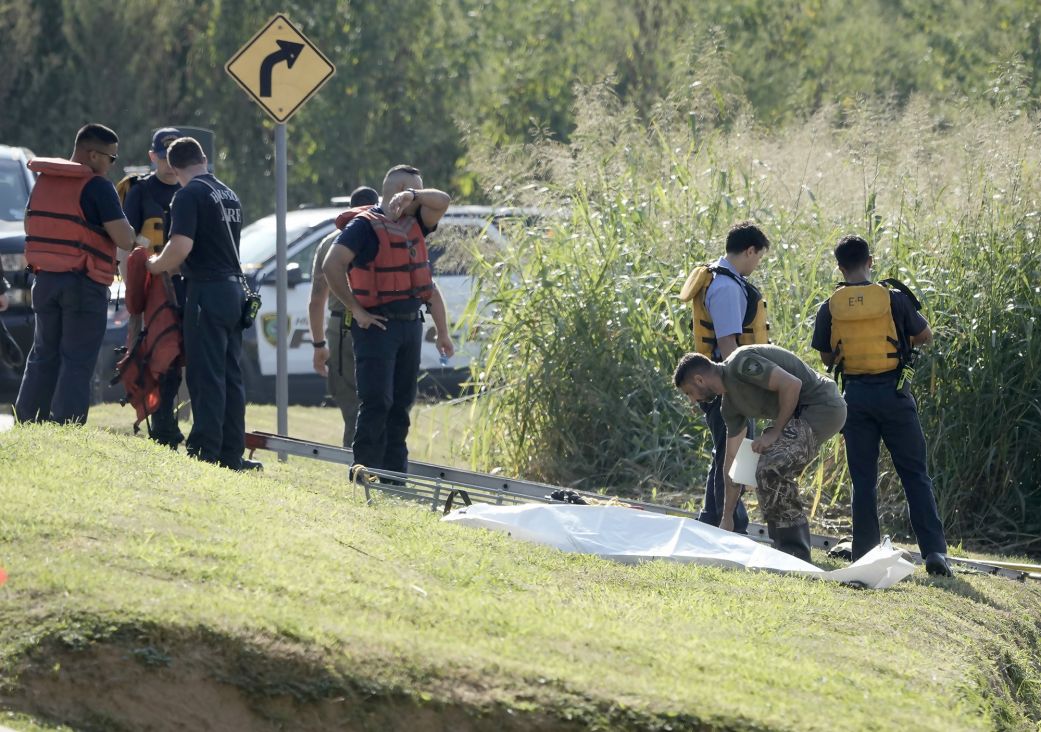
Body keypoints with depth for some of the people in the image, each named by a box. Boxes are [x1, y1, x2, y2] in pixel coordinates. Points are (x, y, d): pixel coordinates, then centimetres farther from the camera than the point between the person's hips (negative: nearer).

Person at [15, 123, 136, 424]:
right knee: (77, 363, -3)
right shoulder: (98, 187, -12)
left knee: (43, 356, 15)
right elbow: (125, 240, -16)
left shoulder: (43, 182, 10)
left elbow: (30, 226, 23)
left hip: (45, 280, 6)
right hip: (84, 285, -6)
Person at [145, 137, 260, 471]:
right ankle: (231, 453, 11)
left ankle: (205, 452, -10)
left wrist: (157, 265, -1)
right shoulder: (229, 195, 17)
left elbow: (181, 246, -20)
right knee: (230, 376, 10)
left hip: (207, 290, -8)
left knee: (206, 376, -8)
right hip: (235, 287, 8)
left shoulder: (189, 195, -9)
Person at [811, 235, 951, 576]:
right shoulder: (894, 298, -6)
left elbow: (827, 358, 7)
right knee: (915, 475, 2)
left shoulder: (829, 308, -2)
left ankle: (865, 555, 7)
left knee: (863, 479, 9)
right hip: (893, 392, -1)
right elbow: (925, 336, 8)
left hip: (856, 394, 1)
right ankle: (934, 551, -6)